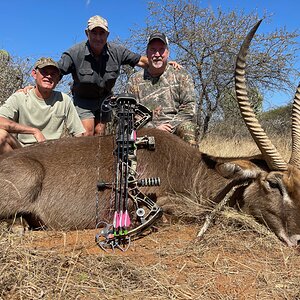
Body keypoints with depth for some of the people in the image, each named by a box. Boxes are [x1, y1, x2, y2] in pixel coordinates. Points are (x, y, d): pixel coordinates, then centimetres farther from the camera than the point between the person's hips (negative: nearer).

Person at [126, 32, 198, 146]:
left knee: (187, 127, -33)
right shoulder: (134, 80, 13)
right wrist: (154, 128, -10)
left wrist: (171, 127, -10)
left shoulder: (181, 75, 13)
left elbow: (189, 107, 4)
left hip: (176, 125, 0)